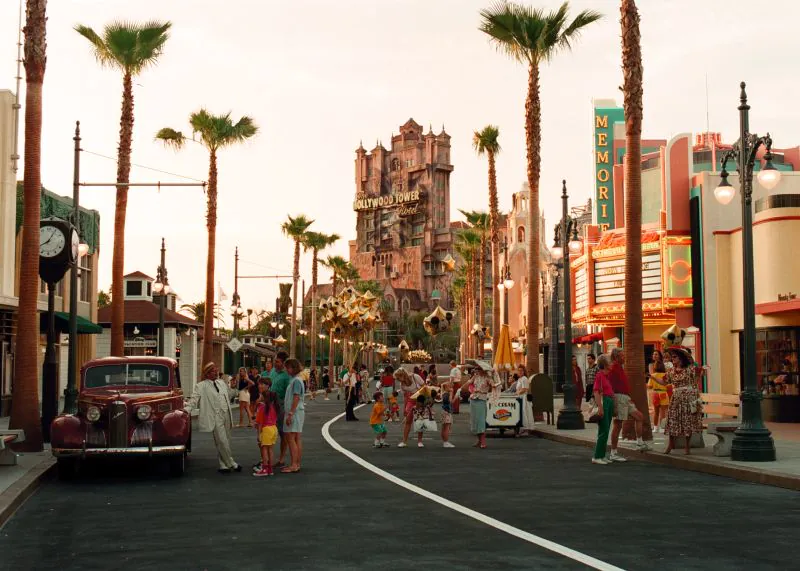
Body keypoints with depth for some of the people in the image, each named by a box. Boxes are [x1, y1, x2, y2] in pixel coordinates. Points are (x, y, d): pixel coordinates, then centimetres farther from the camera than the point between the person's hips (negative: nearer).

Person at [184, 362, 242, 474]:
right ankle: (231, 464, 2)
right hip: (215, 418, -6)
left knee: (226, 442, 10)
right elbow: (194, 399, -10)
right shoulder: (201, 386, -3)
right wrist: (187, 409, -28)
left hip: (226, 416, 6)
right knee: (222, 442, -9)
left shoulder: (222, 383, 15)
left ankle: (224, 465, 20)